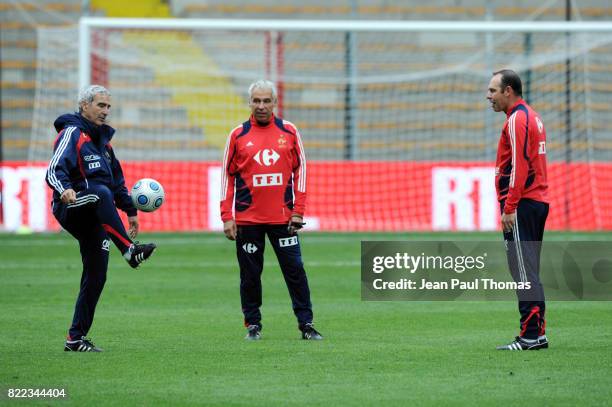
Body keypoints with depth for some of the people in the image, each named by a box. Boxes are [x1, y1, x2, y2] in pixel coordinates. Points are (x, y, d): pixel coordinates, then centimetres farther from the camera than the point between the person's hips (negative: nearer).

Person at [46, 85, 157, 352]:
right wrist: (64, 189, -40)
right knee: (101, 193, -40)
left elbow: (117, 178, 32)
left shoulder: (102, 139, 22)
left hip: (93, 218, 8)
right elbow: (55, 171, -19)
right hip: (71, 208, -8)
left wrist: (130, 210, 26)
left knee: (96, 275, 2)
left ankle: (76, 337, 8)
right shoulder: (72, 133, -4)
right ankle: (129, 250, -52)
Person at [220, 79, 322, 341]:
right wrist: (227, 217, 0)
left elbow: (300, 170, 6)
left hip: (283, 218, 0)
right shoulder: (238, 135, 4)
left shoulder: (289, 132, 5)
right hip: (247, 219, 0)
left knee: (295, 270, -2)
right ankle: (253, 324, 16)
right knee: (250, 274, 5)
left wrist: (298, 211, 0)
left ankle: (306, 324, 3)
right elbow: (227, 176, 6)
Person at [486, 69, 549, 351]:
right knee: (529, 272, 12)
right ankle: (537, 334, 13)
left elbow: (519, 166, -18)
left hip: (521, 204, -10)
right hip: (538, 201, 10)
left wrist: (509, 207, -19)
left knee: (524, 272, -10)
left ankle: (530, 336, -12)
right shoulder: (532, 117, 20)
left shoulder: (517, 119, -11)